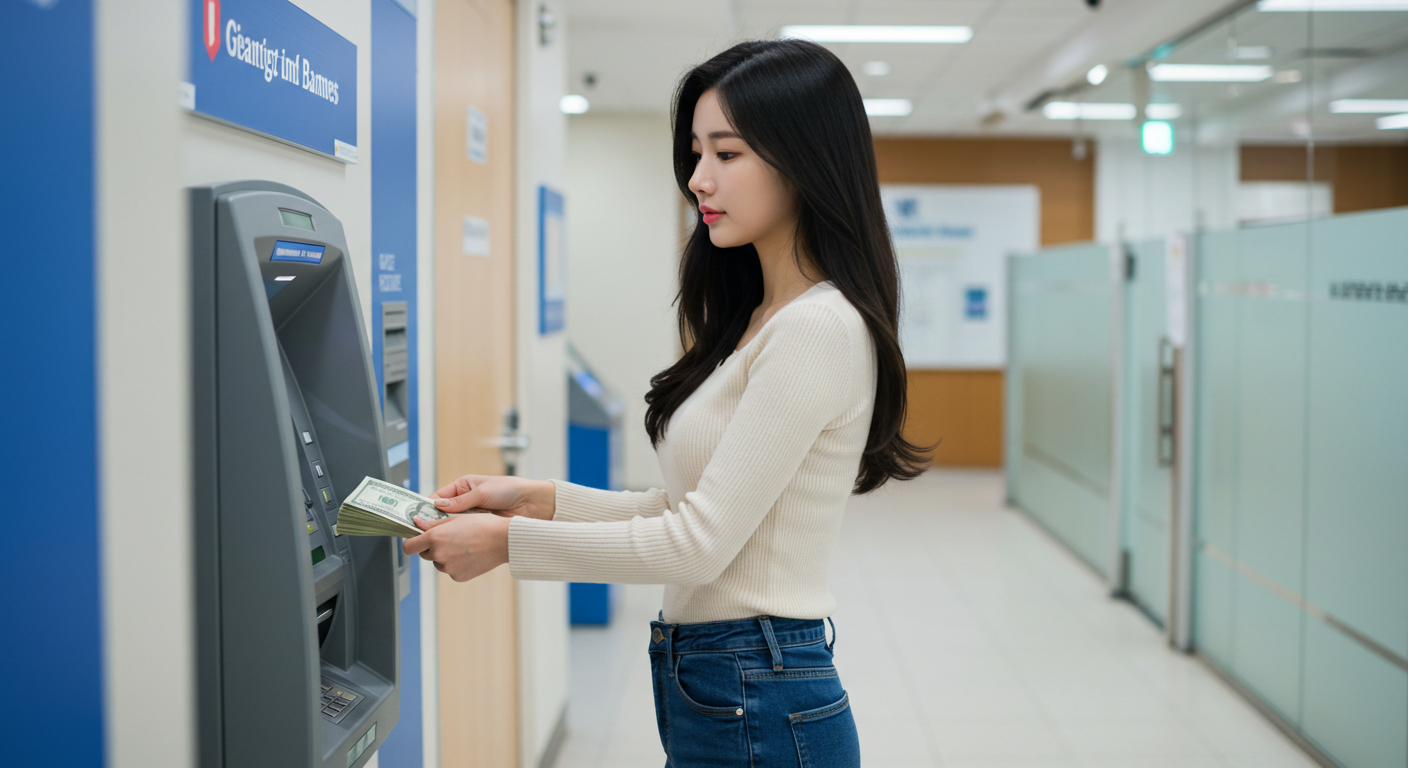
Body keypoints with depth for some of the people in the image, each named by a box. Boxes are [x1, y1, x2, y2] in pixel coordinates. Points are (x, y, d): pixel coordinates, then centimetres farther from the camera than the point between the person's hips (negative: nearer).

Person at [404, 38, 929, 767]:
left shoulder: (819, 328, -19)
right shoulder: (758, 321, 11)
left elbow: (702, 542, -20)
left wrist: (509, 542, -14)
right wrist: (543, 499, 3)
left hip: (756, 707, -9)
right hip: (712, 683, 9)